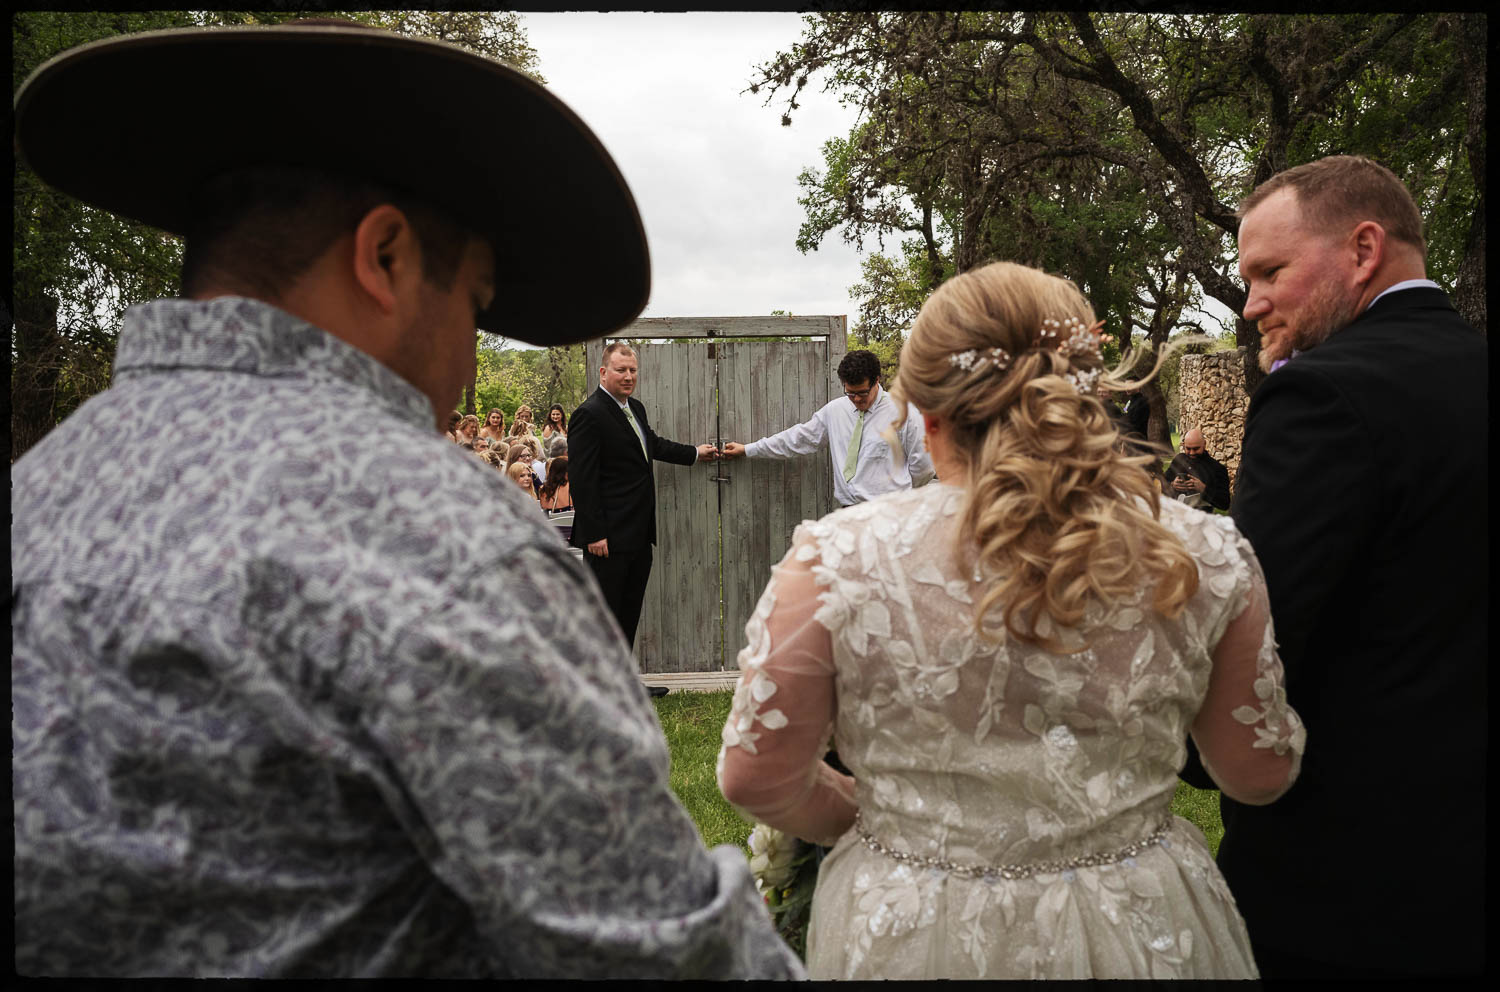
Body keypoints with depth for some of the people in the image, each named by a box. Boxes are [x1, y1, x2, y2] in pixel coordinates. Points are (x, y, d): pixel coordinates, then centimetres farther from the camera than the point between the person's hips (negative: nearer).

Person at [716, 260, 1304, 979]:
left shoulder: (839, 561, -19)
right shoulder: (1206, 557, -13)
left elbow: (757, 780, -10)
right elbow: (1261, 772, 0)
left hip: (906, 938, -1)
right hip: (1139, 932, 2)